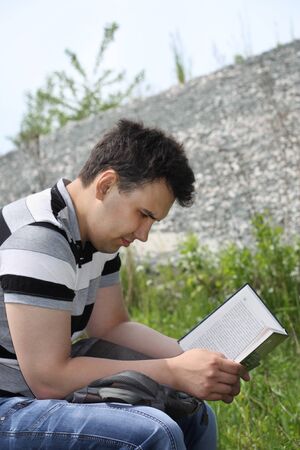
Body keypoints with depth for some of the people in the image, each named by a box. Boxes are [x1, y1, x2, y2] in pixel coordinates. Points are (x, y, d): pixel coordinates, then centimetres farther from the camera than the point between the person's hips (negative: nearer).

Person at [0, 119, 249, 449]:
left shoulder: (97, 233, 6)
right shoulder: (37, 239, -24)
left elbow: (112, 326, 9)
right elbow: (48, 378, -26)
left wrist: (192, 358, -6)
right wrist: (175, 372, -22)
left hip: (35, 394, 9)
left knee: (194, 418, 6)